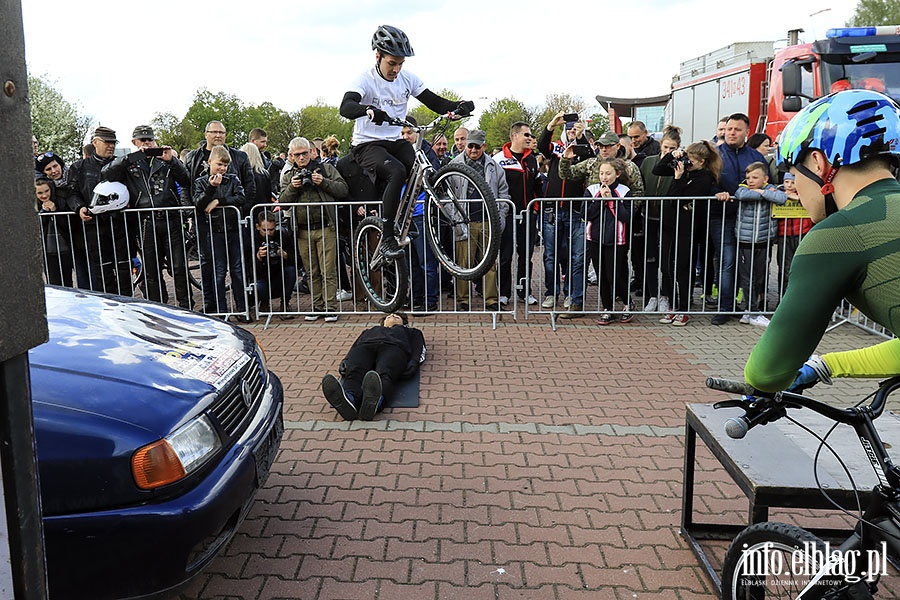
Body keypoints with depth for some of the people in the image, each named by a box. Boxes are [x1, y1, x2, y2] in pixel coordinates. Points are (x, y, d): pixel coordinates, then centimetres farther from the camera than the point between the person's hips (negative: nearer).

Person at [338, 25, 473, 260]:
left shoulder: (407, 79, 2)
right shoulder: (366, 80, -13)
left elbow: (435, 102, 2)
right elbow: (345, 107, -30)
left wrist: (459, 106, -18)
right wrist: (369, 110, -52)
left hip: (395, 142, 5)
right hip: (368, 145, -5)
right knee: (397, 172, -34)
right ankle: (387, 238, -26)